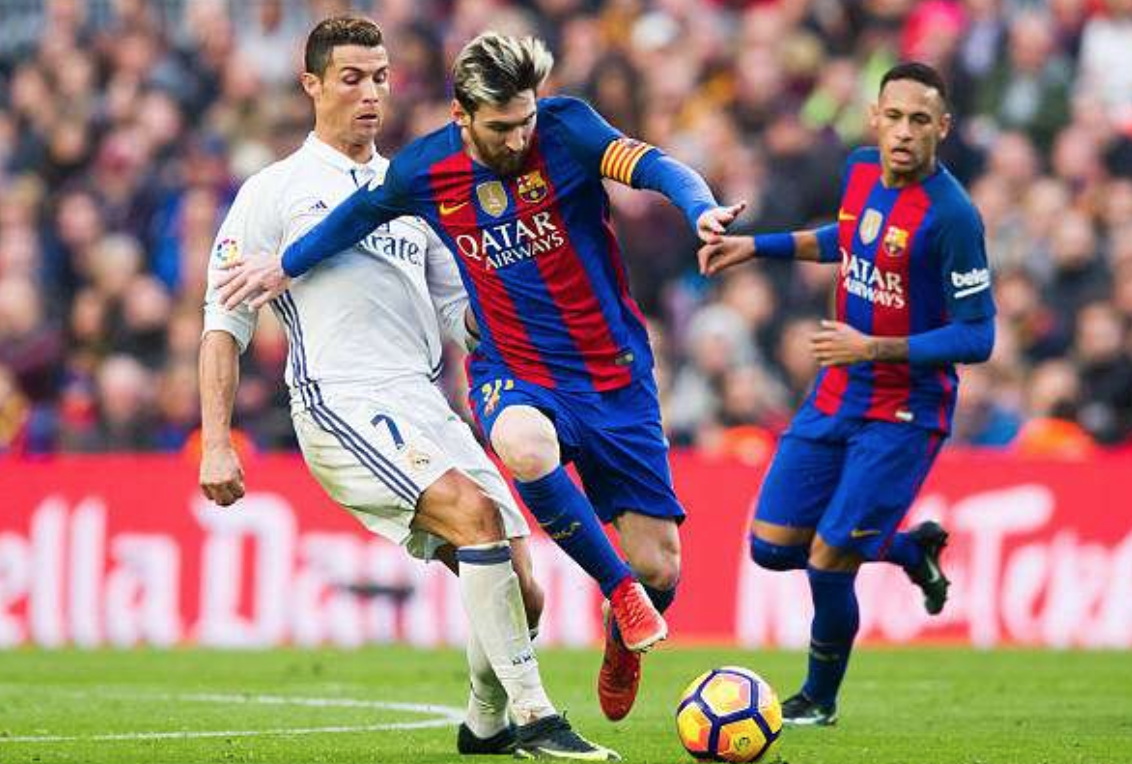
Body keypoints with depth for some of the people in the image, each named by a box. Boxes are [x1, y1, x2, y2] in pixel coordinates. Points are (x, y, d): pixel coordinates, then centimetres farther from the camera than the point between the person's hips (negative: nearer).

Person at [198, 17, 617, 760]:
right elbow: (225, 321, 5)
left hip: (426, 406, 6)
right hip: (341, 401, -6)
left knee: (520, 590, -4)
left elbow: (460, 308, 27)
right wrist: (215, 443, -3)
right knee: (474, 509, -30)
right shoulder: (274, 192, 7)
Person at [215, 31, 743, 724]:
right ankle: (619, 589, -17)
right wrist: (288, 264, 27)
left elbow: (651, 165, -29)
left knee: (659, 567, -4)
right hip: (514, 376, 0)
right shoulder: (424, 171, -6)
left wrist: (699, 207, -49)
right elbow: (363, 212, 16)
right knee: (523, 446, -39)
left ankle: (624, 639, 36)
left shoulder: (565, 128, -13)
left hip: (614, 375, 0)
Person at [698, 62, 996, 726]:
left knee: (827, 562, -9)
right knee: (772, 546, 6)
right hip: (837, 396, 7)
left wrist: (873, 349, -25)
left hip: (905, 413, -7)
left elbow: (976, 338, -21)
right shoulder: (861, 171, 0)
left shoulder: (951, 216, -23)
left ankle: (820, 699, 18)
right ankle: (914, 551, 29)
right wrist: (757, 246, 18)